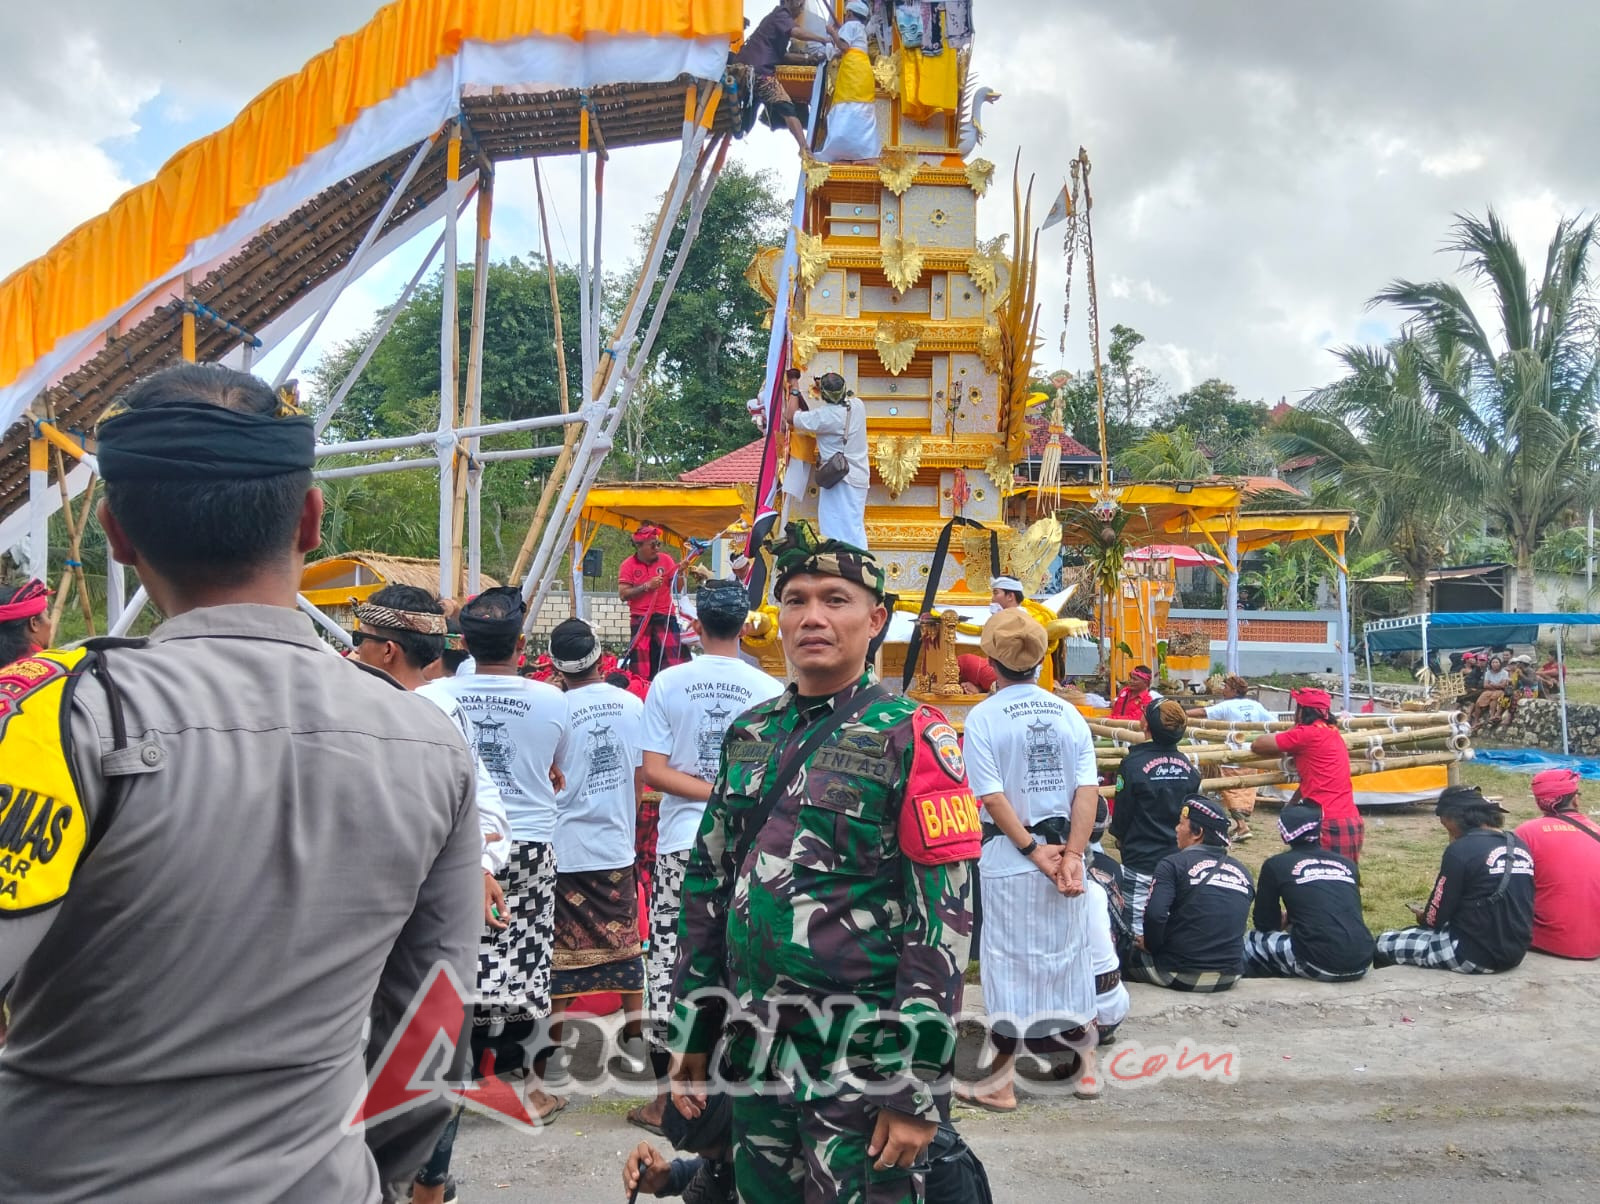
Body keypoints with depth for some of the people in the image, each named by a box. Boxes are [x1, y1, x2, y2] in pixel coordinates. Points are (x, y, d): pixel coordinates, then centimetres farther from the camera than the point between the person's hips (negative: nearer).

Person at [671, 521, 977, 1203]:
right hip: (756, 1056, 6)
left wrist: (918, 1089, -16)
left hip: (864, 1068, -5)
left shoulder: (912, 737, -11)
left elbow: (944, 922, -14)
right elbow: (707, 894, 13)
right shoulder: (748, 735, 7)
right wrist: (690, 1038, 12)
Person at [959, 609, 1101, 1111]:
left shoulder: (983, 717, -9)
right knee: (1070, 956, 15)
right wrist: (1071, 853, -9)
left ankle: (1000, 1083, 11)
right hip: (1065, 849, 4)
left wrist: (1033, 850, -11)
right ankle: (1085, 1065, 27)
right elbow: (1087, 788, -4)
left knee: (1008, 961, 4)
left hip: (1009, 857, -4)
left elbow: (993, 796, -15)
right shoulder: (1069, 713, 4)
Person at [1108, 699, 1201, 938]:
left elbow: (1121, 813, -7)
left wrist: (1121, 838, 13)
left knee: (1138, 929, -1)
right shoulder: (1189, 767, 1)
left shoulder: (1134, 764, -15)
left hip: (1141, 861, -5)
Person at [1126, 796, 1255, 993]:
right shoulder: (1242, 872, 9)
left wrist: (1150, 944, -2)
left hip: (1180, 976, -6)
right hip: (1230, 978, 6)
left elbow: (1155, 915, -21)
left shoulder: (1174, 864, -8)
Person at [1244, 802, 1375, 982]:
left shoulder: (1275, 865, 4)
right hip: (1361, 965, 5)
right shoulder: (1347, 864, 16)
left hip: (1320, 966, -5)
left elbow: (1264, 924, 12)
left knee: (1253, 939, 18)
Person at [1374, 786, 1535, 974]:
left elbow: (1436, 918, -10)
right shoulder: (1520, 846, 7)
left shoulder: (1461, 849, -15)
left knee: (1384, 943, 7)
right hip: (1515, 953, 8)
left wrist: (1423, 916, 13)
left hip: (1475, 955, -8)